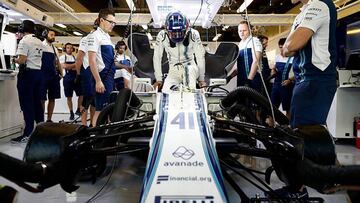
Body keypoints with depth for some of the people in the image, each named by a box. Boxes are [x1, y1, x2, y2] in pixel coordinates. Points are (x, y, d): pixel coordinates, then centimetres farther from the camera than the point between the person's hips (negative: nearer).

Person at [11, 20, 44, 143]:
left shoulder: (24, 41, -12)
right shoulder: (40, 43, 12)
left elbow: (22, 60, -19)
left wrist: (15, 60, 1)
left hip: (27, 73, -8)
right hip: (38, 72, 8)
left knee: (26, 103, -5)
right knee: (37, 102, 13)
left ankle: (28, 134, -3)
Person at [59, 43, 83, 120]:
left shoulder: (76, 57, 13)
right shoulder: (62, 57, 5)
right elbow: (64, 66, -11)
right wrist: (75, 64, -6)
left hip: (76, 78, 2)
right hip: (68, 78, -2)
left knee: (81, 94, -7)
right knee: (69, 97, 3)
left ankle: (78, 110, 12)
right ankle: (71, 113, 12)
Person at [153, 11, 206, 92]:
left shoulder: (193, 34, -15)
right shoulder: (162, 36, -13)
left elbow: (200, 57, -9)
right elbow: (157, 58, -4)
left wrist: (201, 79, -5)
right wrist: (159, 79, 0)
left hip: (190, 67, -1)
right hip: (173, 71, 1)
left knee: (189, 69, -36)